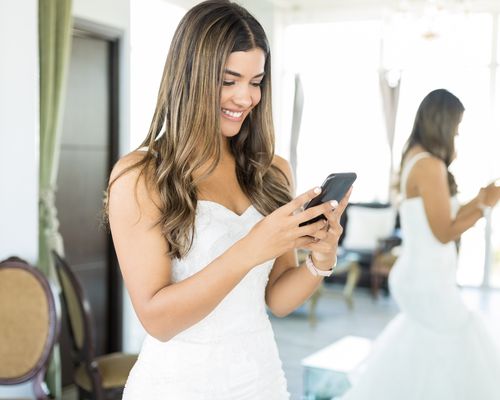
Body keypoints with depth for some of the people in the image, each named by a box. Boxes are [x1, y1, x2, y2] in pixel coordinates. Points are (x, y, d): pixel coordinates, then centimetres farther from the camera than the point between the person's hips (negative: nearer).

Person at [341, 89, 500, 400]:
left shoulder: (415, 158, 8)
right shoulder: (430, 165, -21)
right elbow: (444, 232, -19)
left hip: (421, 277, 10)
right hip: (428, 281, -10)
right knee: (460, 360, 6)